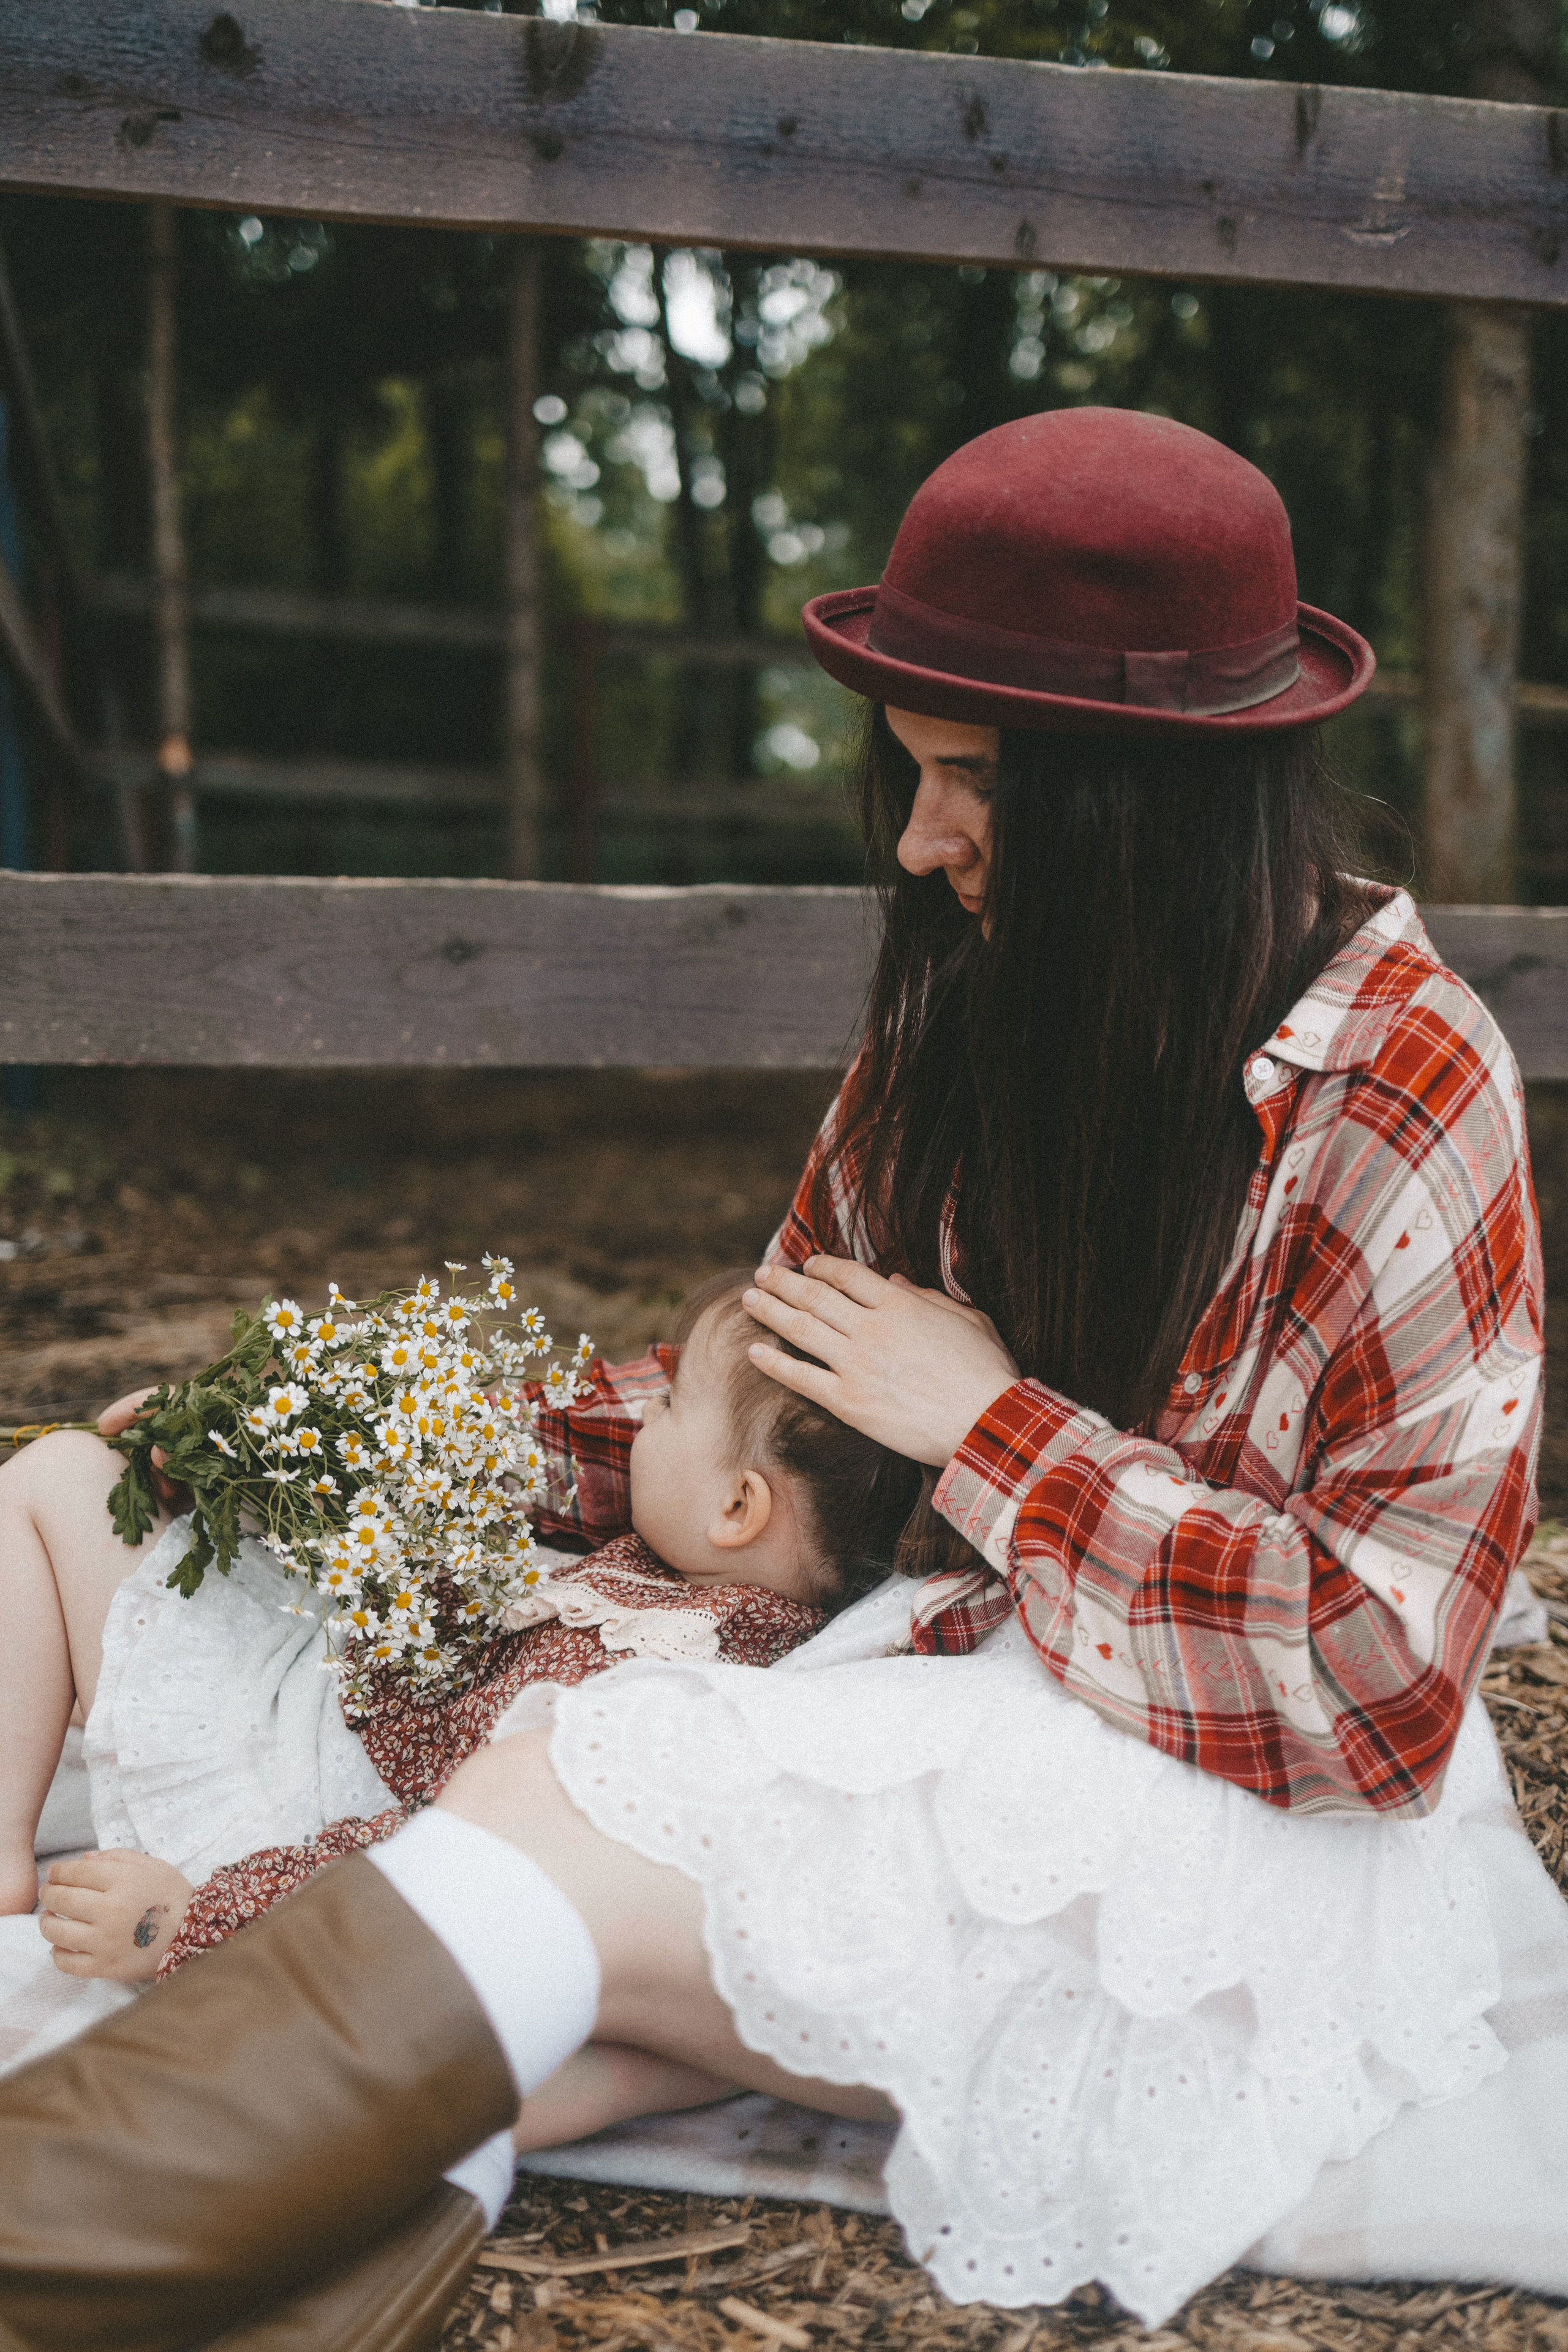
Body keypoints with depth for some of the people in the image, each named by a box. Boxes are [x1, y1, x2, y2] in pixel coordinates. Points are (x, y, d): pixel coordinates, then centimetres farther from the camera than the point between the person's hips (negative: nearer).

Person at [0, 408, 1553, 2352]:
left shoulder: (1405, 1099, -15)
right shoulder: (968, 1018, 3)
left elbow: (1383, 1677, -18)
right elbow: (781, 1379, 15)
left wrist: (996, 1431, -17)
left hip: (1232, 1814, -6)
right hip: (967, 1674, 7)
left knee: (552, 1828, -28)